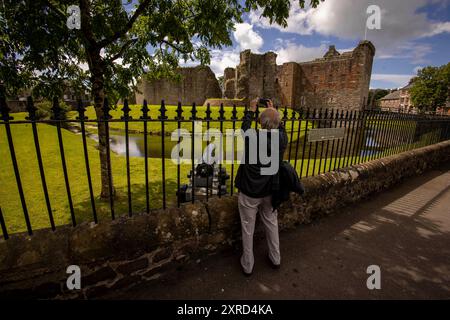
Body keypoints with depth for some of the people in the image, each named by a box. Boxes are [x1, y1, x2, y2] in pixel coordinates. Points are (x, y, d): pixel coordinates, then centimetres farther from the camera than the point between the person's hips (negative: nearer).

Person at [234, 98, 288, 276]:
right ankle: (275, 259, 41)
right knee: (272, 223, 22)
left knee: (248, 228, 12)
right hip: (270, 192, 4)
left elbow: (245, 126, 1)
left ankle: (247, 265, 30)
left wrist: (251, 109, 16)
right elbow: (280, 127, 10)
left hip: (249, 192, -3)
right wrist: (273, 110, 22)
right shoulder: (282, 139, -14)